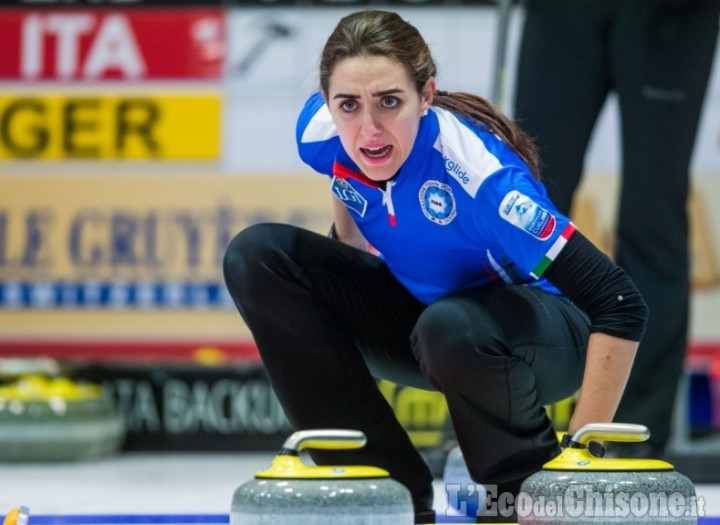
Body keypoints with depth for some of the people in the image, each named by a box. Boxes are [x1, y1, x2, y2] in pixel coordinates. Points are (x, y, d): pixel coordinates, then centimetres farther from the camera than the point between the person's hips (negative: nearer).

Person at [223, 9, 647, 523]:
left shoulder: (477, 173, -36)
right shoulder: (320, 132, -19)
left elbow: (620, 305, -37)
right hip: (417, 305, 6)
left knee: (452, 326, -40)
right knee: (257, 256, -15)